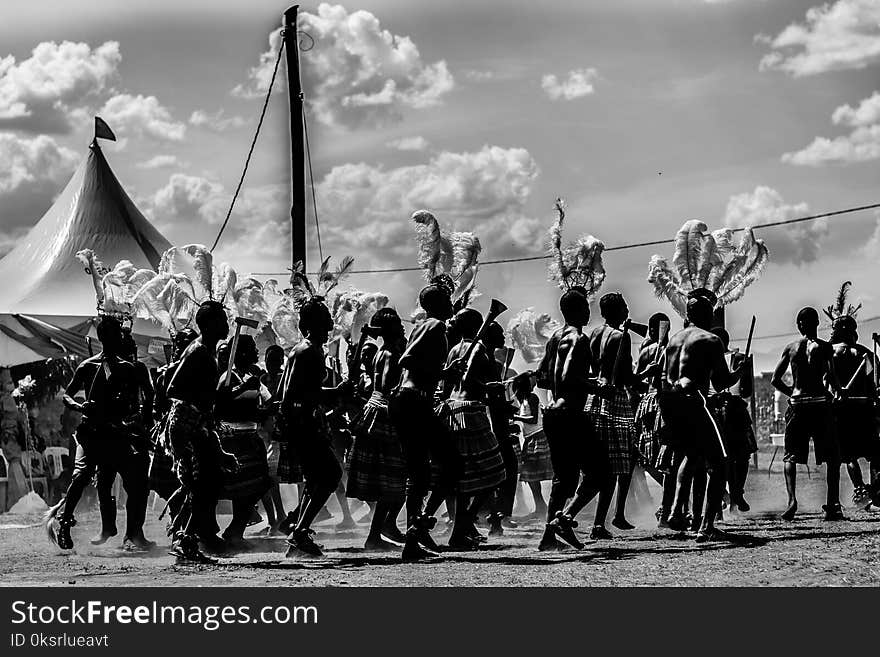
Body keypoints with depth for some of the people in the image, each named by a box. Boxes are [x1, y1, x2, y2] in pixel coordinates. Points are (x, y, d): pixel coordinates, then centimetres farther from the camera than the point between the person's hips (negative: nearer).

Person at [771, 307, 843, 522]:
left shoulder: (790, 348, 6)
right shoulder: (823, 347, -2)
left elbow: (775, 380, 3)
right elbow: (831, 377, -13)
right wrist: (837, 393, 5)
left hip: (797, 406, 2)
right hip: (820, 403, -2)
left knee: (790, 456, 8)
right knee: (832, 458, 7)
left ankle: (792, 499, -13)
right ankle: (832, 506, 1)